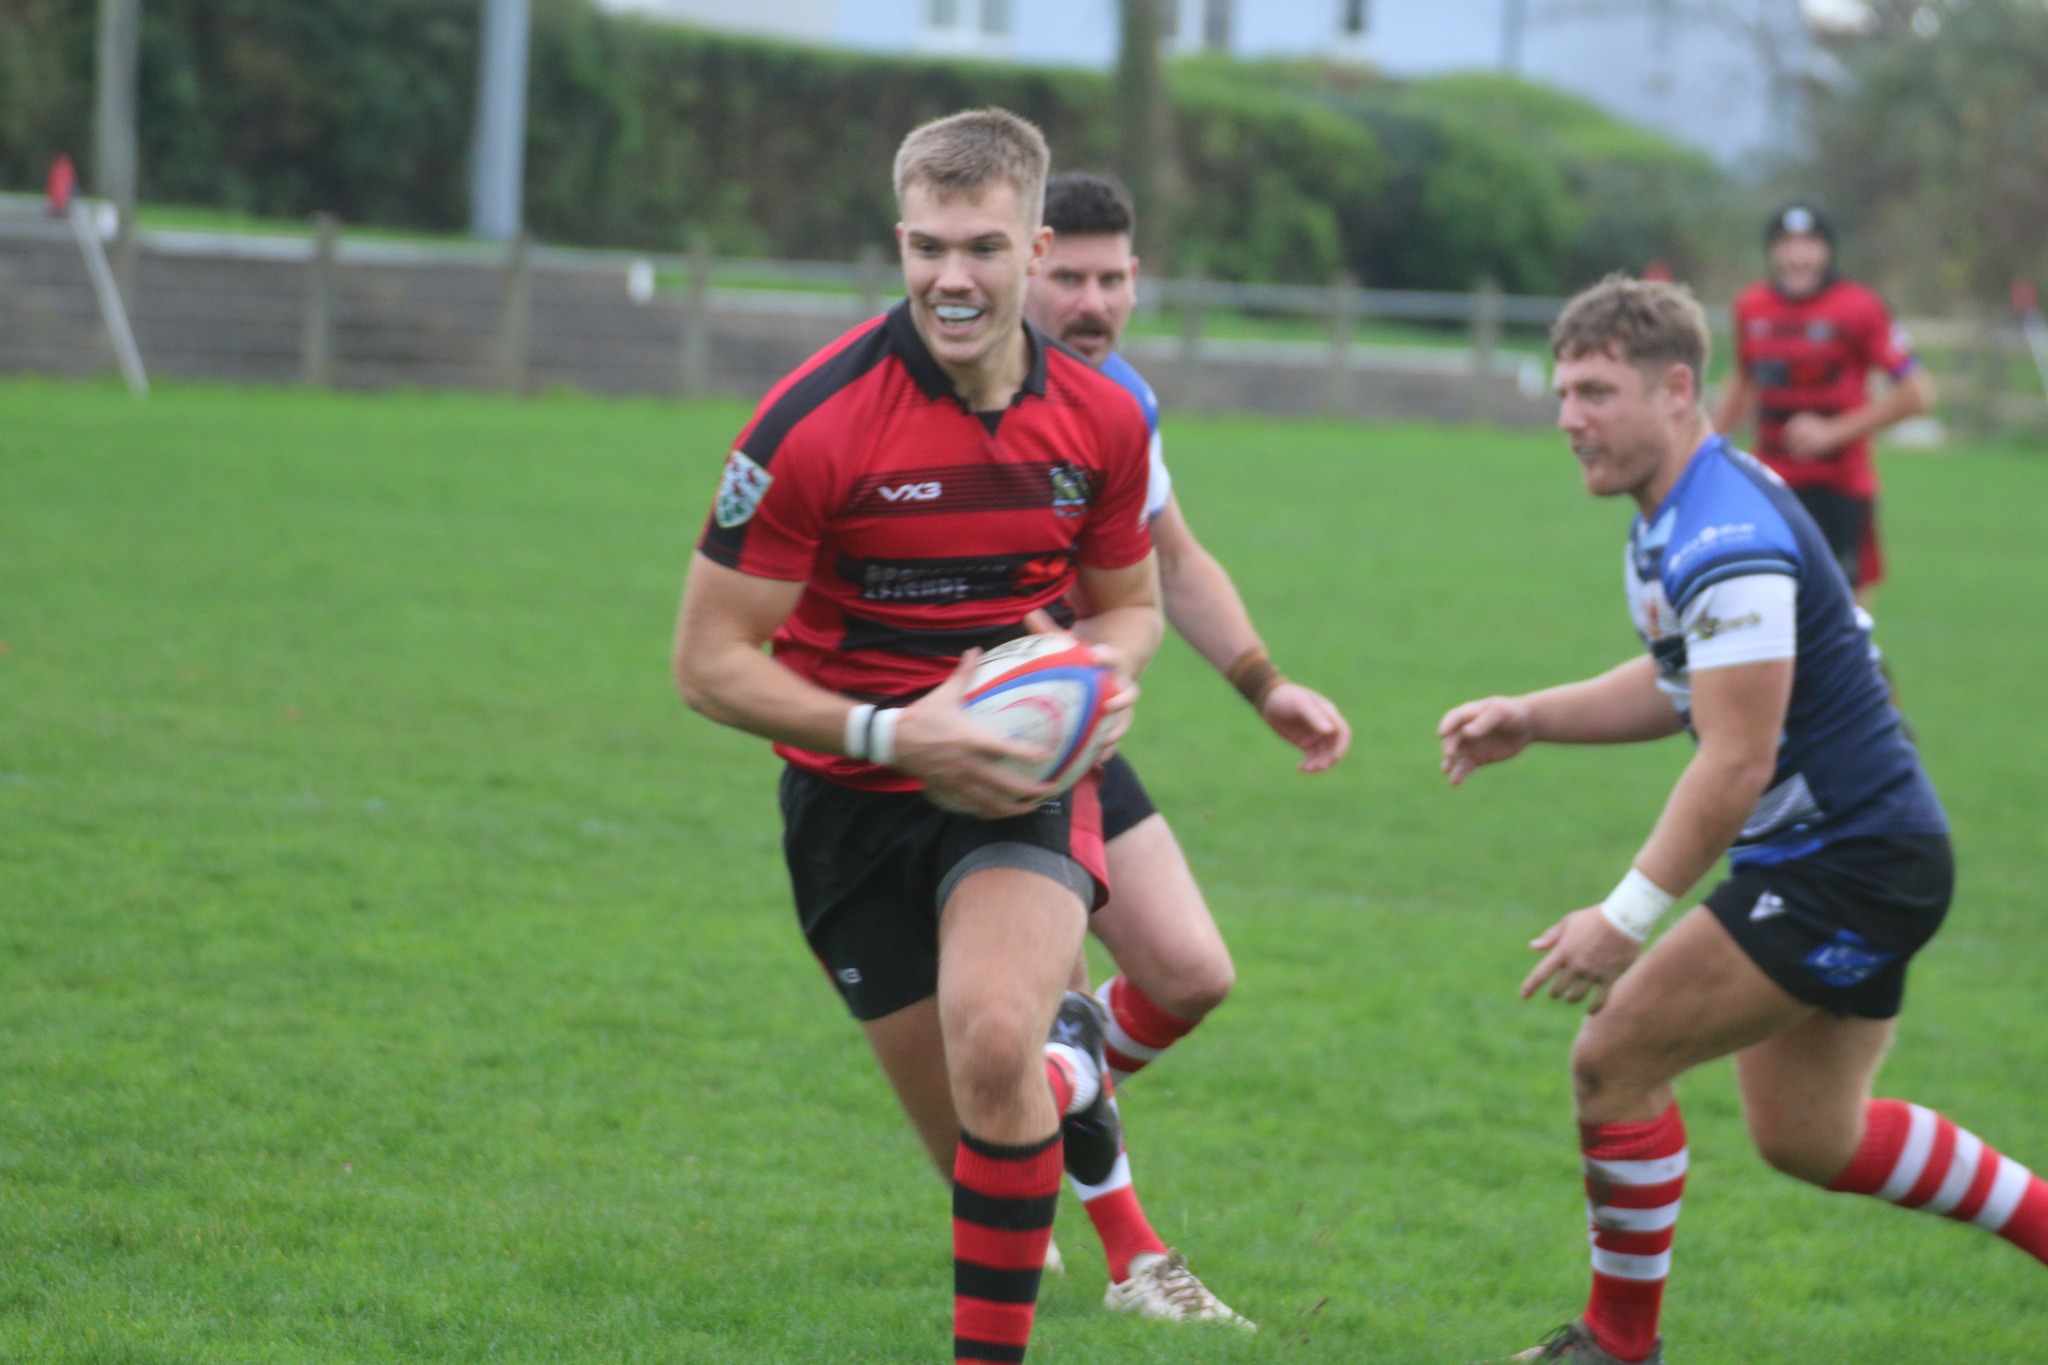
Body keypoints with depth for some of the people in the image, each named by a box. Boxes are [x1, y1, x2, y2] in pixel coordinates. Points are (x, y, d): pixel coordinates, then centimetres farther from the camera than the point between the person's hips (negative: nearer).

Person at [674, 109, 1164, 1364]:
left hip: (1019, 782, 0)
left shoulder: (1102, 421, -6)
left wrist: (1102, 674, -12)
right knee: (974, 1128, 4)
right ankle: (1071, 1064, 41)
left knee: (993, 1042, -27)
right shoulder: (817, 421, -18)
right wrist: (888, 735, -26)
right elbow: (710, 659, -14)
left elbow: (1130, 602, 12)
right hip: (854, 796, 0)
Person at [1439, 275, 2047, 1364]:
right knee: (1807, 1138, 19)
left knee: (1615, 1060, -9)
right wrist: (1532, 719, 8)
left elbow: (1738, 757, -26)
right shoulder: (1678, 516, 9)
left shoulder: (1725, 540, -24)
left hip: (1841, 865, -11)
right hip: (1867, 847, 11)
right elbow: (1683, 685, 21)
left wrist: (1629, 917, -25)